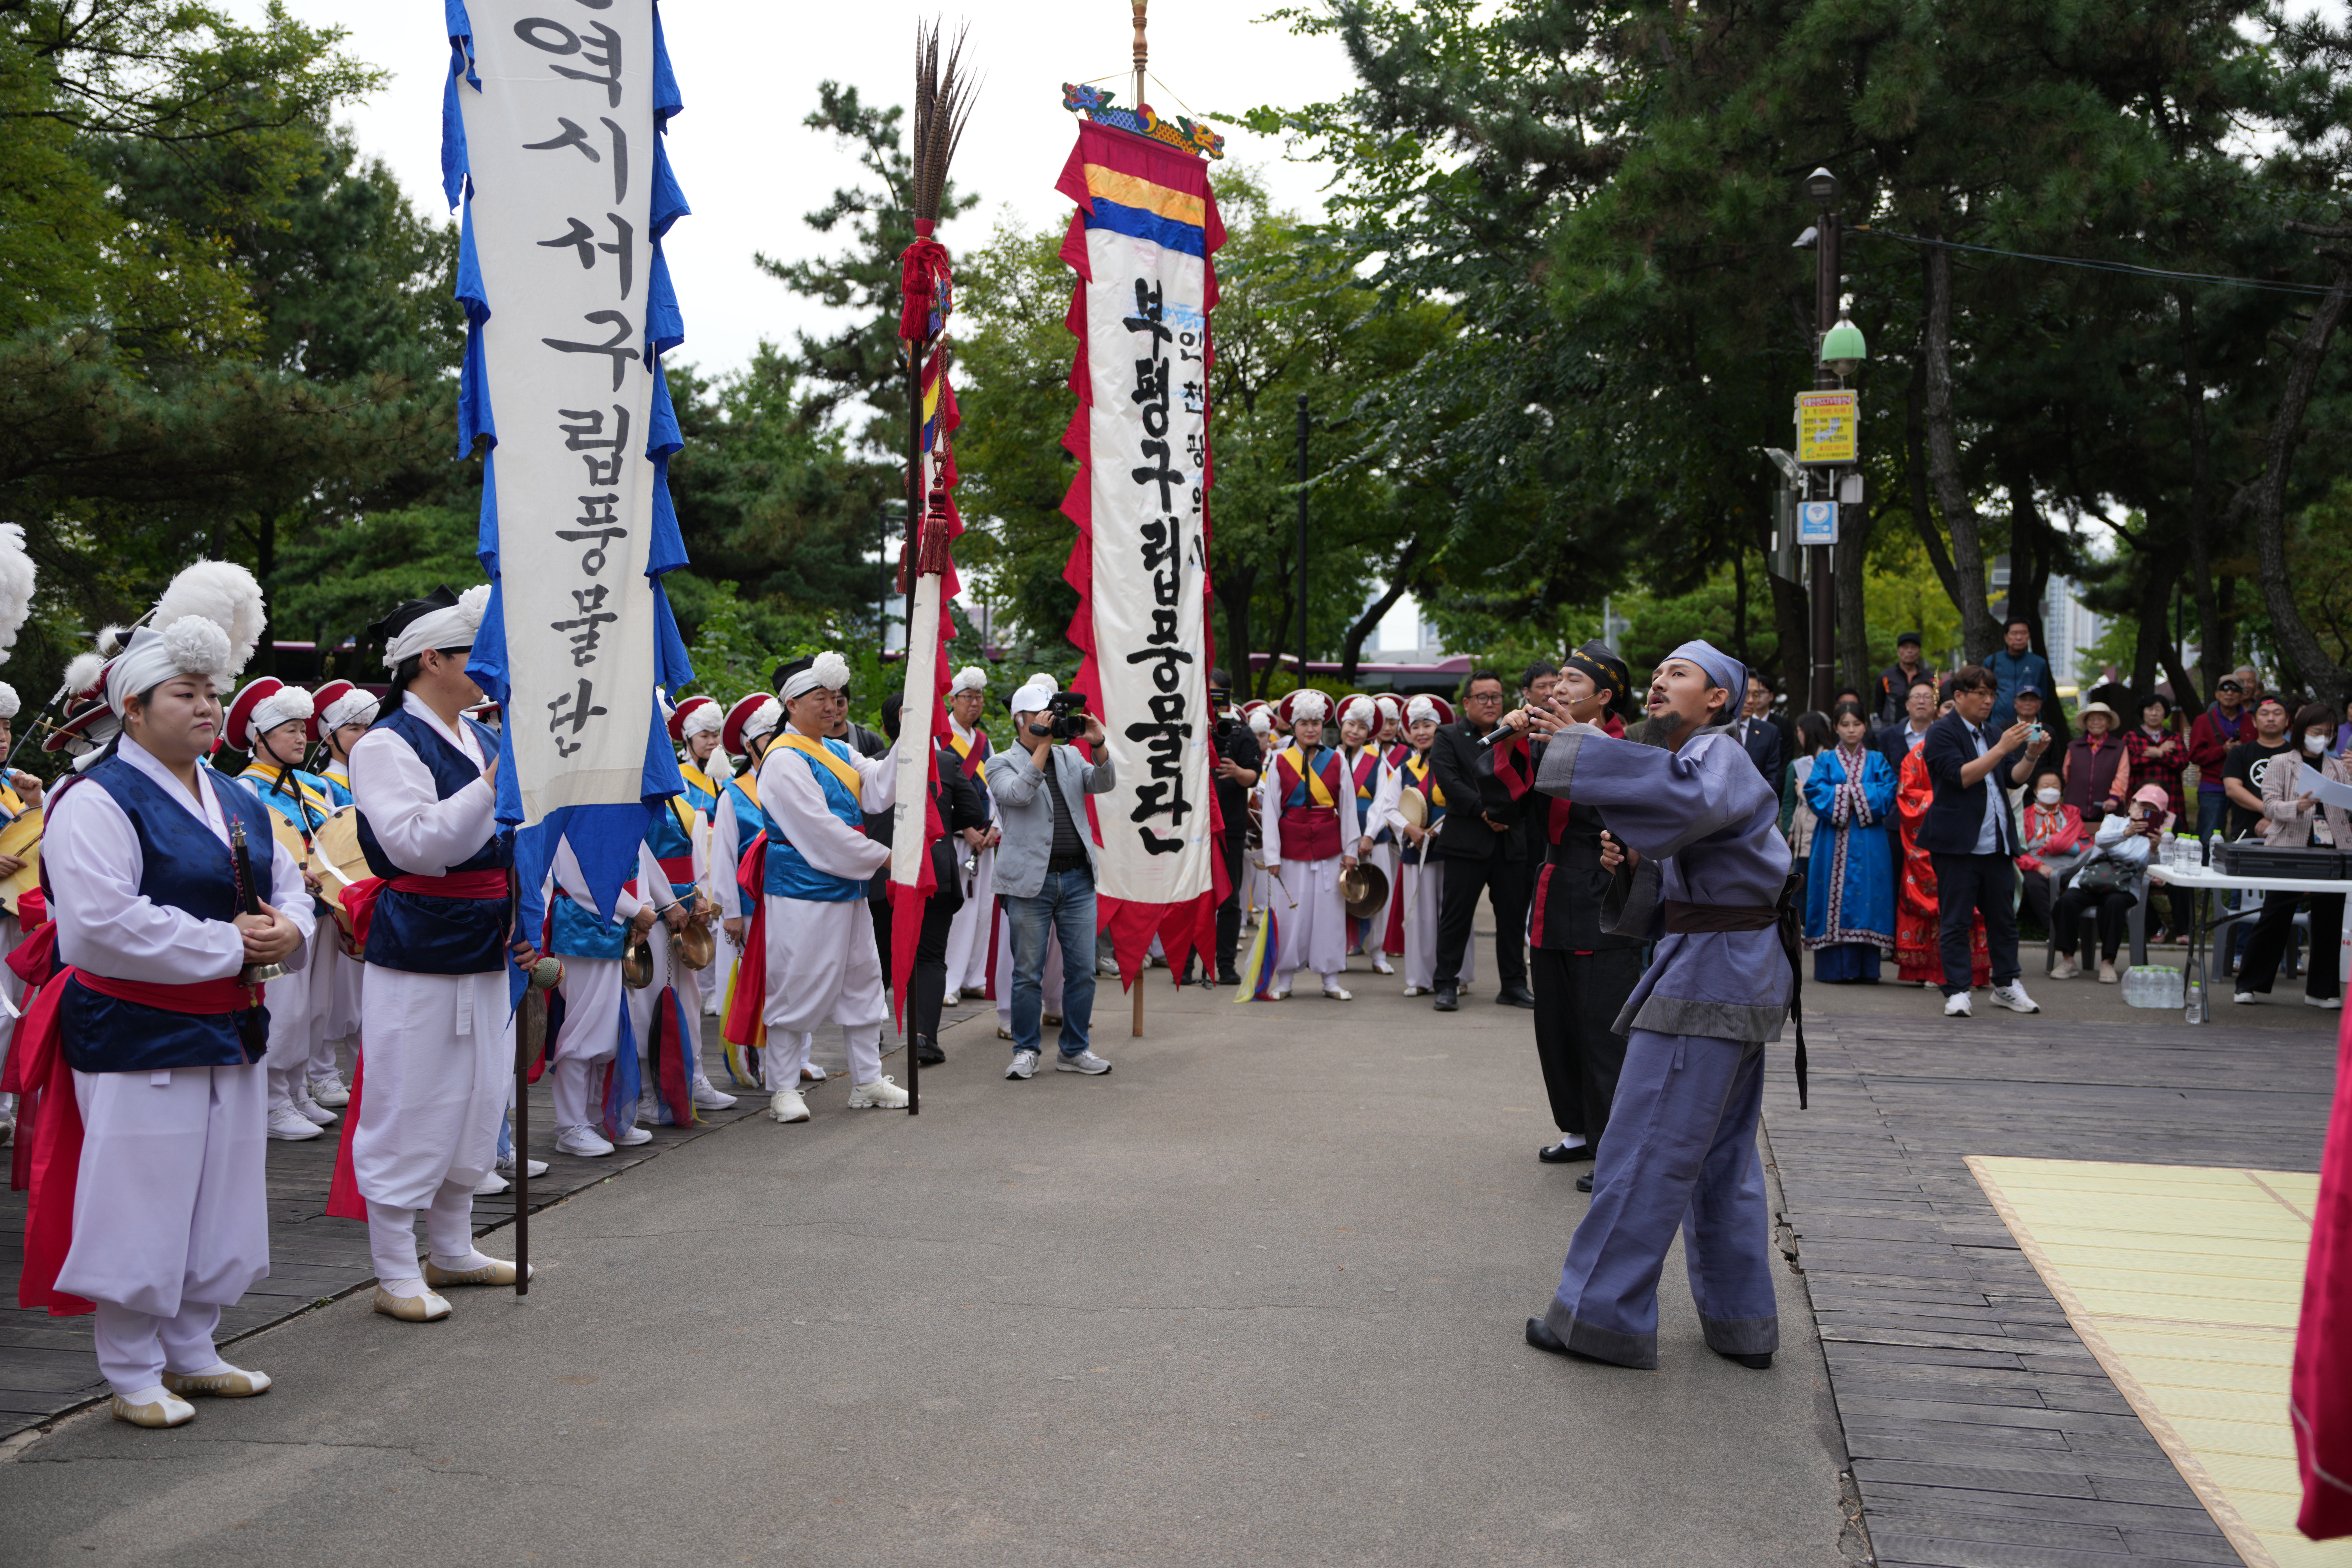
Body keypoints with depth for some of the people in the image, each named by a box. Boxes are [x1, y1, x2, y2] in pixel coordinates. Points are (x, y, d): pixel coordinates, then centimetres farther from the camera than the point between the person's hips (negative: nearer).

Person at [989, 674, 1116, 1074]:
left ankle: (1075, 1050, 16)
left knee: (1082, 969, 5)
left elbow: (1104, 784, 3)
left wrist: (1098, 745, -12)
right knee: (1028, 973, 2)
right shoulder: (1002, 764, 3)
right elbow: (1018, 794, -17)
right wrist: (1042, 746, -18)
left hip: (1078, 879, 4)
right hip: (1031, 881, -4)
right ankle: (1027, 1050, 14)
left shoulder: (1070, 757, 16)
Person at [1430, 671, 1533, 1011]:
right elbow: (1449, 781, -10)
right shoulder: (1448, 737, 4)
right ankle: (1447, 986, 5)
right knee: (1456, 916, -2)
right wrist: (1484, 813, -14)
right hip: (1467, 841, -4)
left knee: (1514, 916, 7)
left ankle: (1514, 986, 17)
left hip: (1512, 842, 4)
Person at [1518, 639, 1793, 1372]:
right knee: (1722, 1156, 15)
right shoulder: (1698, 759, 18)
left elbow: (1693, 795, -39)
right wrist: (1634, 867, -2)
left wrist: (1581, 745, -36)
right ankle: (1741, 1324, 22)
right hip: (1736, 978, 10)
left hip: (1711, 975, -10)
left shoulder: (1720, 755, -11)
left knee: (1646, 1150, -4)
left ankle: (1602, 1314, 4)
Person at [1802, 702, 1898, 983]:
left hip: (1869, 843, 1)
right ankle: (1833, 968, -2)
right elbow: (1814, 792, -3)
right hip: (1834, 843, -1)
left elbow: (1888, 792, -2)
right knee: (1835, 896, -5)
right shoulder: (1826, 760, 11)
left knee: (1868, 897, -4)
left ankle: (1867, 968, 0)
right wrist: (1843, 796, -12)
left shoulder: (1877, 761, 13)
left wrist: (1853, 795, -10)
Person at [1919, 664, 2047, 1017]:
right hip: (1958, 842, -7)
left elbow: (2014, 777, 14)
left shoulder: (1991, 734, 18)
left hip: (1997, 842, 7)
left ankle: (2007, 985, 21)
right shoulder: (1942, 734, -5)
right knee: (1955, 921, -2)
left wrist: (2031, 755, -4)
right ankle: (1957, 990, 2)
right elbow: (1962, 776, -18)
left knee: (2003, 916, 11)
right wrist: (2002, 749, -22)